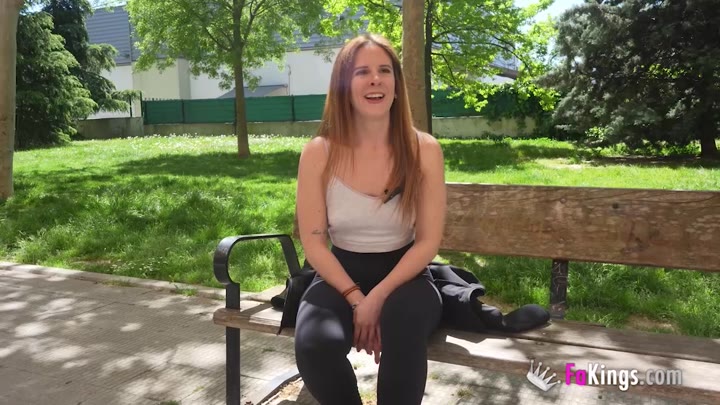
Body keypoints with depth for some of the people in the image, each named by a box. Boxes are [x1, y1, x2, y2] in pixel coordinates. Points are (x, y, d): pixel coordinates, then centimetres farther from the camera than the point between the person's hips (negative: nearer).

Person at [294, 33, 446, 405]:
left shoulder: (424, 150, -7)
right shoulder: (318, 154, -7)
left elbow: (428, 241, -7)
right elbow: (313, 243, -5)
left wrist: (378, 297, -17)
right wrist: (356, 298, -16)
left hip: (403, 275, 0)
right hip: (340, 275, 1)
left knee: (403, 321, -34)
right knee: (314, 346, -28)